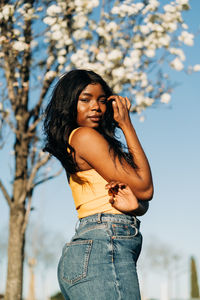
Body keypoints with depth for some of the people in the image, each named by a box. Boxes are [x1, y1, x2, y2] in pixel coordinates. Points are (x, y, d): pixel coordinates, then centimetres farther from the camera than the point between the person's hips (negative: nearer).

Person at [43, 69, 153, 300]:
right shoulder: (84, 136, -4)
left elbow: (143, 206, 17)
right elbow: (145, 188, -4)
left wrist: (132, 204, -9)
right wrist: (126, 124, 3)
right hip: (103, 248, -10)